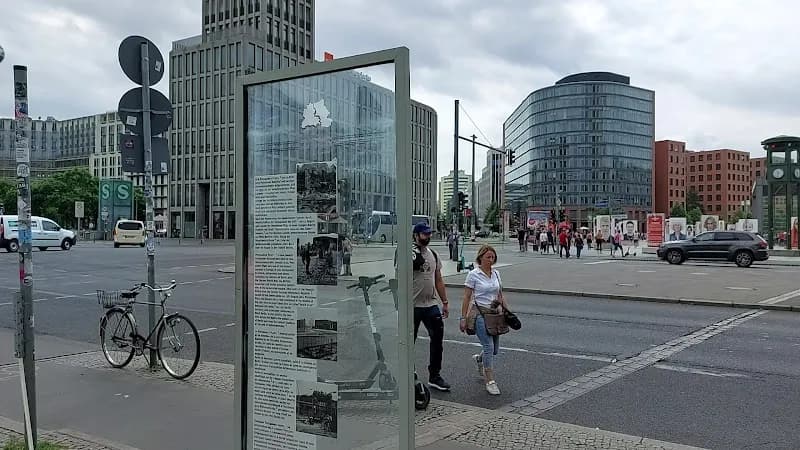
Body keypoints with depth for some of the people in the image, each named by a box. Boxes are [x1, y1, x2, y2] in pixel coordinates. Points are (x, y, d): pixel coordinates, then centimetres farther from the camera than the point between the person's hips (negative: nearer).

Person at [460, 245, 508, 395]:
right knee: (489, 347, -13)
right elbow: (466, 298, -6)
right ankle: (490, 382, -3)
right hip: (480, 313, -6)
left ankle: (479, 358, 43)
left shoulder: (496, 274, 10)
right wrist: (463, 318, -8)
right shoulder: (473, 274, -6)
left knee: (495, 350, 10)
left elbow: (501, 295, 18)